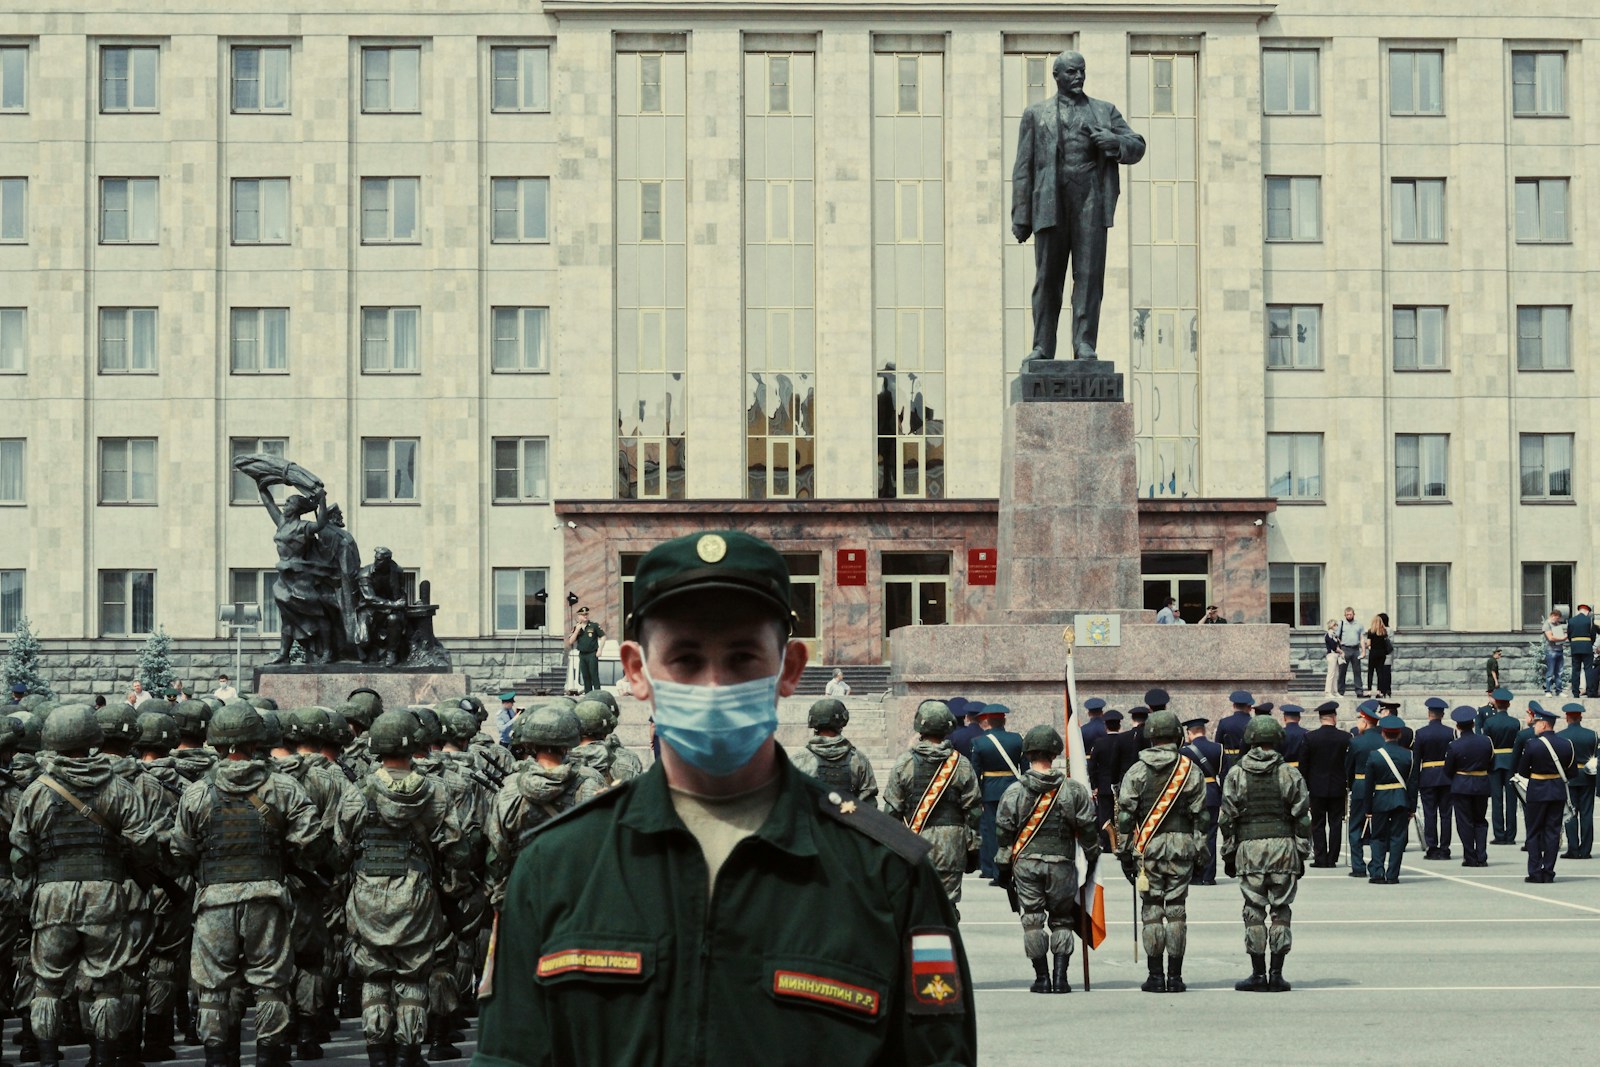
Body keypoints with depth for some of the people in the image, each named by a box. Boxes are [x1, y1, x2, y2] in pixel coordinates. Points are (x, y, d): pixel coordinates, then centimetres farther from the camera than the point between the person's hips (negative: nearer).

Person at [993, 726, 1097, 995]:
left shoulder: (1014, 791, -2)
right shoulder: (1073, 790, -1)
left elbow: (1003, 831, 1)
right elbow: (1088, 829, 3)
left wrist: (1003, 866, 11)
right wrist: (1093, 859, 18)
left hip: (1025, 862, -1)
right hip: (1061, 862, 1)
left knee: (1032, 921, 6)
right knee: (1061, 921, 10)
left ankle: (1042, 978, 5)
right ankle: (1060, 977, 4)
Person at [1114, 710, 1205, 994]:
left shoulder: (1136, 772, 0)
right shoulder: (1191, 770, 2)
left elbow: (1125, 815, 0)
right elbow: (1200, 814, 3)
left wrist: (1124, 852, 6)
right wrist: (1201, 850, 11)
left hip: (1147, 847, -1)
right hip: (1182, 847, 1)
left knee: (1151, 910, 3)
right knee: (1176, 911, 4)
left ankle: (1155, 976, 2)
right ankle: (1175, 976, 4)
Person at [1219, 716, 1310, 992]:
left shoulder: (1236, 775, 3)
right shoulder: (1291, 775, 3)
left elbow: (1228, 818, 3)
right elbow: (1302, 818, 4)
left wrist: (1228, 855, 10)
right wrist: (1302, 854, 10)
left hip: (1249, 848, 0)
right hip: (1284, 846, 0)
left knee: (1254, 911, 3)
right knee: (1281, 911, 5)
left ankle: (1258, 974, 2)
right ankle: (1276, 974, 3)